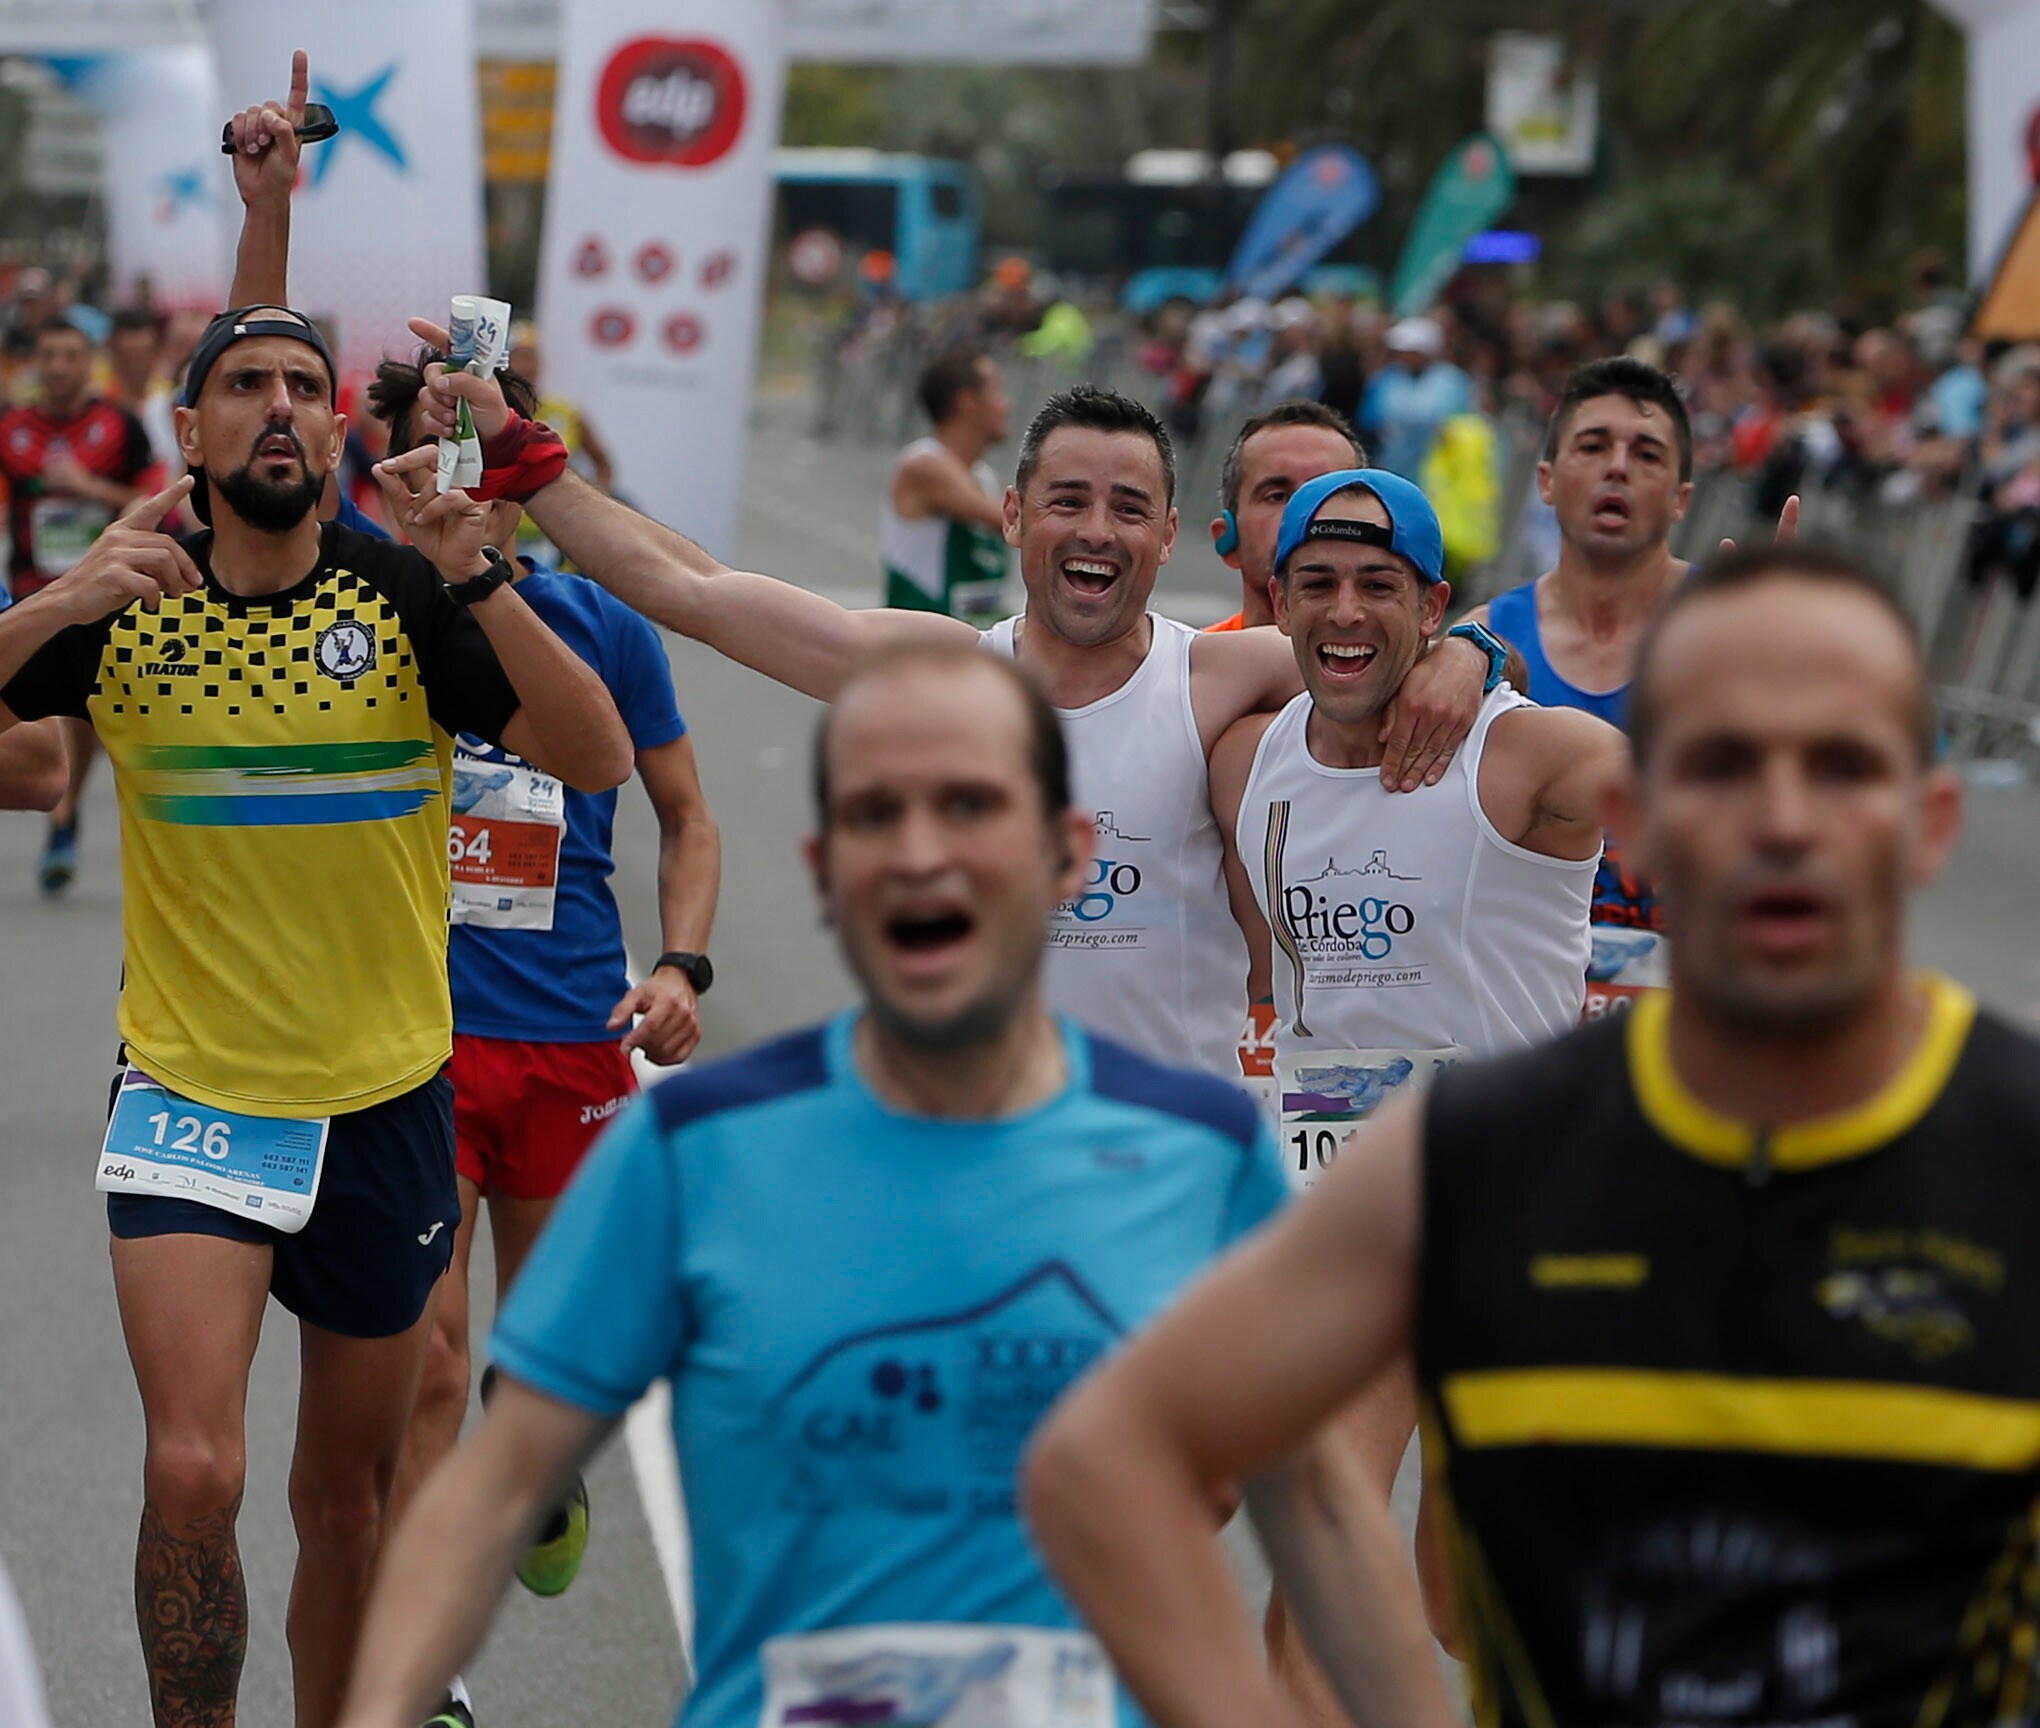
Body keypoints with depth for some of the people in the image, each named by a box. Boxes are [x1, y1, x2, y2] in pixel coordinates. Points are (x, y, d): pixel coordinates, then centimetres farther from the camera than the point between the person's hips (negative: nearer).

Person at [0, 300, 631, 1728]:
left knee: (348, 1498, 13)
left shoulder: (403, 597, -5)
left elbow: (602, 762, -15)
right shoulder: (124, 605, -2)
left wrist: (475, 577, -26)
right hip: (189, 1091, -1)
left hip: (384, 1100, 1)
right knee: (192, 1474, -19)